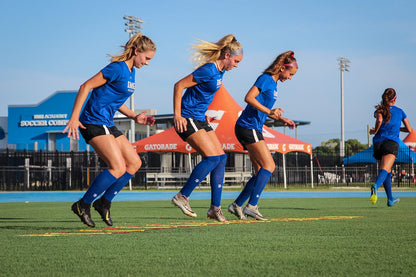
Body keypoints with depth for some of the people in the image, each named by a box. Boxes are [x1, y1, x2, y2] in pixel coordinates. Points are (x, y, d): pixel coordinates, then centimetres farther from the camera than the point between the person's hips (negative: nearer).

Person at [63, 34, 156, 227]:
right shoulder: (118, 68, -14)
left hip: (107, 124, 10)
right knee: (118, 168, -16)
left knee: (134, 163, 6)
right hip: (94, 122, -10)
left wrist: (134, 117, 14)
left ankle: (104, 202, 13)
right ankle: (82, 205, -6)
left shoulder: (131, 71, 15)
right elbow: (86, 86, -16)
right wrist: (74, 118, -20)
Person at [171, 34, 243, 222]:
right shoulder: (209, 70, -19)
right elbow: (179, 85, -18)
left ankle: (215, 207, 5)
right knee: (212, 157, -17)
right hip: (187, 119, -10)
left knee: (221, 158, 3)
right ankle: (182, 197, -9)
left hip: (199, 119, 10)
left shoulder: (219, 71, 10)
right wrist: (177, 115, -18)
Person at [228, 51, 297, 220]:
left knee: (261, 171, 7)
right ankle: (251, 206, -18)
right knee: (269, 166, -15)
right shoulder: (266, 79, -8)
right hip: (248, 126, -10)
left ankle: (237, 205, 8)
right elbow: (249, 98, -21)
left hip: (254, 129, 10)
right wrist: (270, 111, -23)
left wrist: (281, 119, 17)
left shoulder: (273, 84, 20)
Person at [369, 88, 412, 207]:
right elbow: (409, 129, 18)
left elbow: (379, 120, -14)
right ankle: (376, 186, -52)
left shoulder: (379, 110, 9)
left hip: (378, 143, 3)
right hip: (392, 143, -3)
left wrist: (375, 131, 1)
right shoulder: (399, 111, 13)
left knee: (386, 171, 19)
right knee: (385, 169, -21)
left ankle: (390, 199, 29)